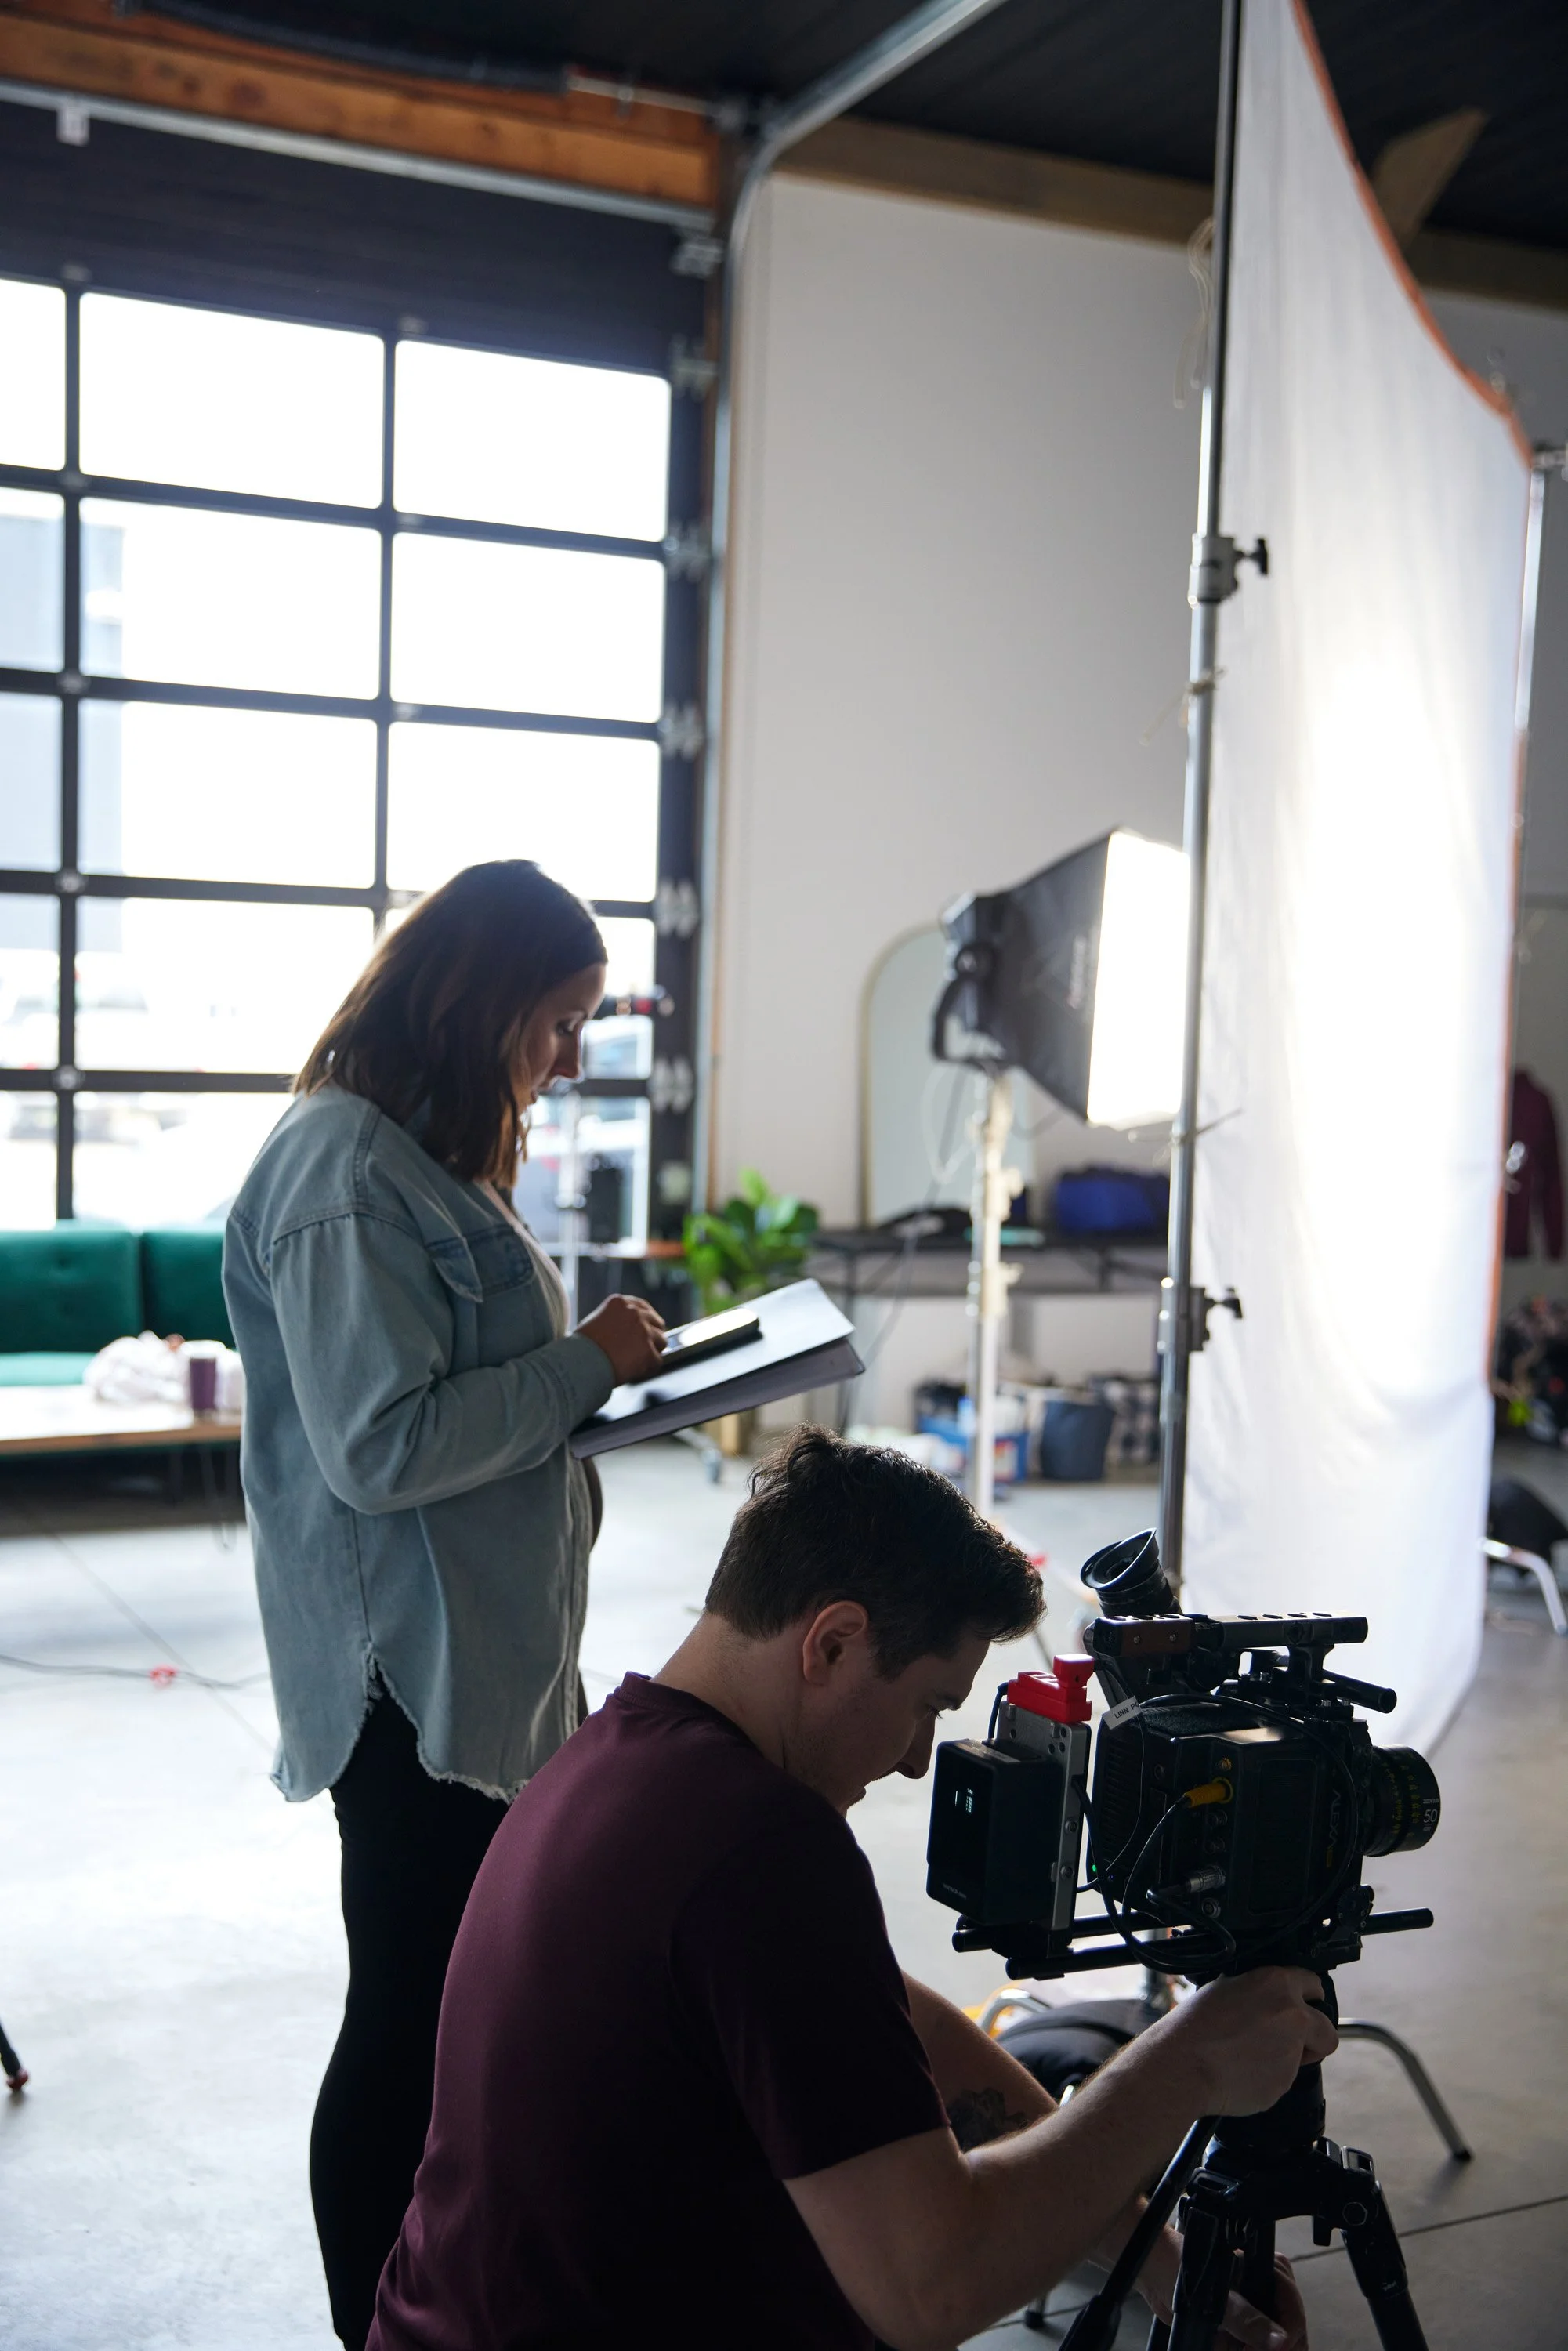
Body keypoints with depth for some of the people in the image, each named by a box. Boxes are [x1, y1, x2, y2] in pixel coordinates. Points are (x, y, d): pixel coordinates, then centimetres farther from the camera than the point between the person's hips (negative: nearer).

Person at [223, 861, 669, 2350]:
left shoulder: (420, 1159, 14)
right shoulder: (344, 1169, -19)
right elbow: (380, 1445, -24)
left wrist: (597, 1371, 7)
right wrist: (585, 1366, -16)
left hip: (482, 1658, 10)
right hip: (410, 1678, -10)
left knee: (458, 2008, 18)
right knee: (411, 2021, 3)